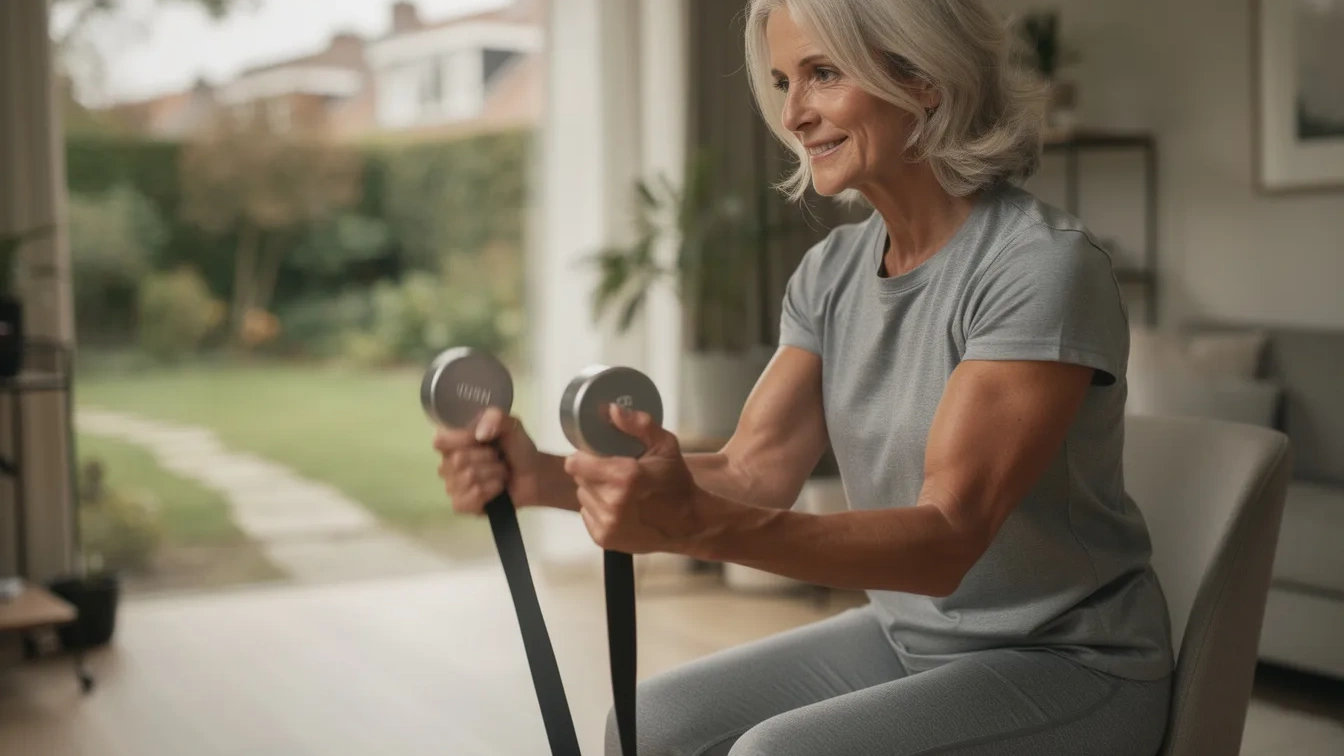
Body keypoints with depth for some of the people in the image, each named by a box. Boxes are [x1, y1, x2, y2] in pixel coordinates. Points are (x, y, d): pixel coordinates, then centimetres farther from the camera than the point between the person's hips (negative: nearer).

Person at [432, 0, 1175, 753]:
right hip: (906, 637, 7)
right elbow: (752, 473, -5)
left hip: (1068, 666, -6)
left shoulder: (1046, 267, -22)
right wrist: (545, 477, -21)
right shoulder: (834, 269, 1)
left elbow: (947, 538, -30)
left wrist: (695, 526, -45)